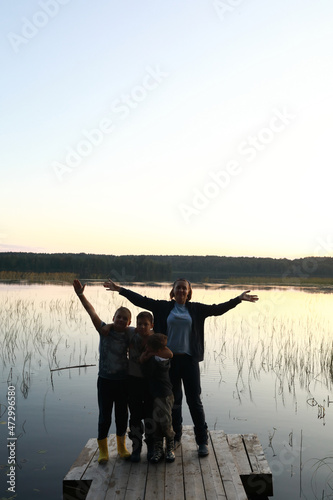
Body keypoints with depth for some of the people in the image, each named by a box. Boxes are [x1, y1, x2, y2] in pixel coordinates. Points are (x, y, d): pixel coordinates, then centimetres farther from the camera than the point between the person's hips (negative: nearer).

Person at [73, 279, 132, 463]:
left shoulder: (128, 336, -1)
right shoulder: (105, 330, -8)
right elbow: (92, 313, -20)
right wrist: (80, 295, -31)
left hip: (123, 380, 2)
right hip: (105, 380, -2)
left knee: (122, 415, 13)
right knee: (104, 416, 4)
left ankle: (121, 446, 32)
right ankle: (103, 450, 20)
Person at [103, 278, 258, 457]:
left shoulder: (196, 309, 5)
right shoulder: (164, 307, 4)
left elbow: (217, 309, 0)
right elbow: (141, 300, 1)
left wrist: (239, 299, -9)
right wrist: (120, 289, -3)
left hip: (189, 359, -1)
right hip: (170, 359, 1)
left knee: (195, 400, 1)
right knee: (173, 400, 11)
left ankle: (202, 441, 12)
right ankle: (175, 437, 27)